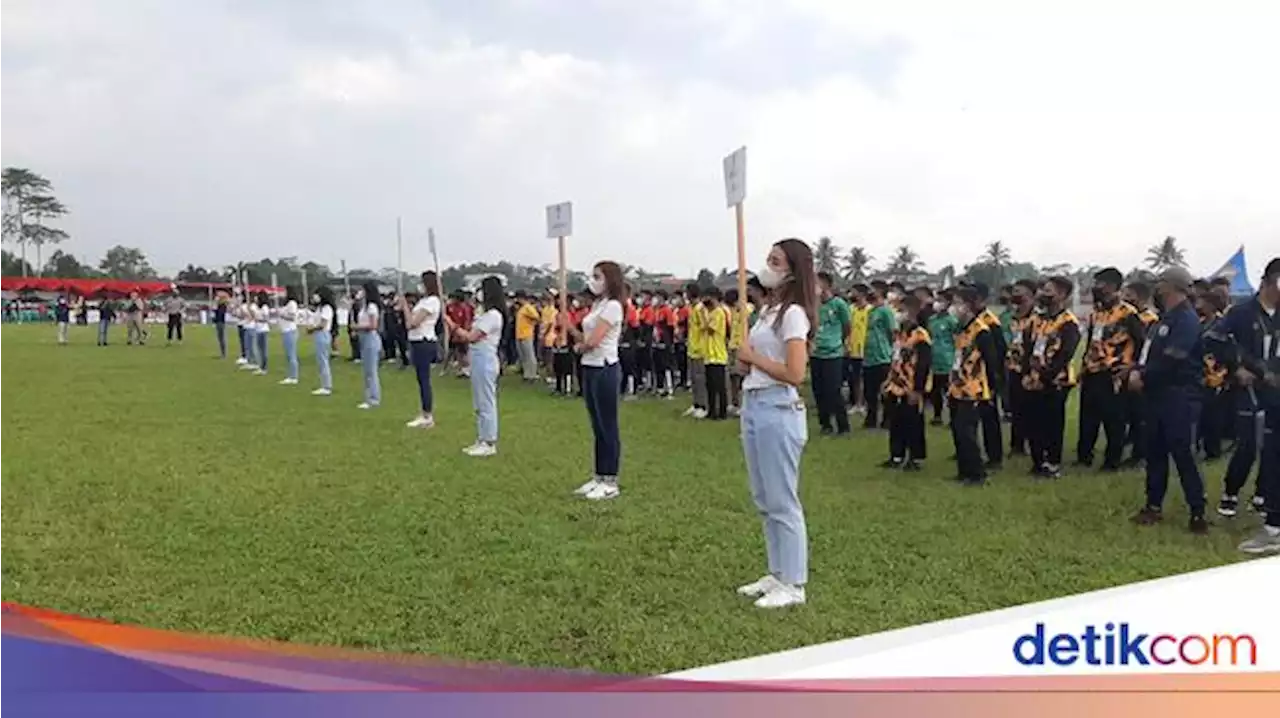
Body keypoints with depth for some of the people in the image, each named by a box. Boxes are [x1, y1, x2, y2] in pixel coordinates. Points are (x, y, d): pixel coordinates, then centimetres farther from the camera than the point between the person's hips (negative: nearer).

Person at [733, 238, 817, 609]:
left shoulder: (792, 313, -14)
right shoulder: (768, 309, 14)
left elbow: (795, 374, -22)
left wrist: (753, 357, -11)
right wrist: (746, 359, -2)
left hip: (778, 411, -10)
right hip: (754, 406, 10)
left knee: (782, 502, -1)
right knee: (764, 500, 16)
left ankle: (793, 585, 11)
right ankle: (777, 575, 28)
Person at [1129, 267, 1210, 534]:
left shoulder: (1187, 320, -14)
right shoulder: (1166, 318, 17)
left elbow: (1170, 361, -22)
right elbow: (1149, 351, 16)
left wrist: (1143, 377, -12)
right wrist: (1136, 371, -3)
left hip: (1180, 397, -9)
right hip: (1159, 394, 10)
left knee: (1183, 455, -6)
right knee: (1155, 452, 13)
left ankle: (1198, 514, 1)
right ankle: (1154, 506, 23)